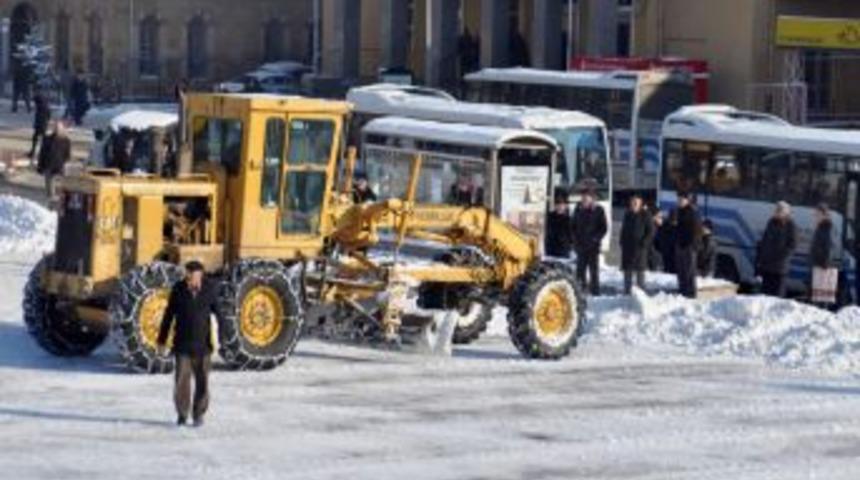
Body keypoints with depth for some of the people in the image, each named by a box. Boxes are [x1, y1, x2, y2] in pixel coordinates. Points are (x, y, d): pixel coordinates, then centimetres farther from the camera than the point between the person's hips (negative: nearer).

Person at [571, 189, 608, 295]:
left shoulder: (598, 210, -3)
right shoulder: (579, 209, 8)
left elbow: (604, 228, -1)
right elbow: (573, 226, 16)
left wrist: (596, 239, -12)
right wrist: (575, 239, 3)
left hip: (593, 246, -4)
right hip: (580, 246, 4)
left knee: (594, 270, -2)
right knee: (580, 270, 3)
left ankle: (595, 292, 2)